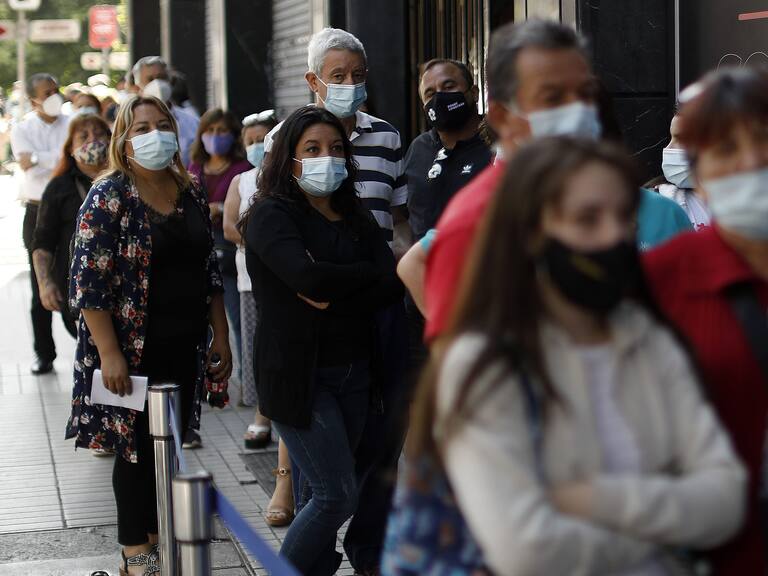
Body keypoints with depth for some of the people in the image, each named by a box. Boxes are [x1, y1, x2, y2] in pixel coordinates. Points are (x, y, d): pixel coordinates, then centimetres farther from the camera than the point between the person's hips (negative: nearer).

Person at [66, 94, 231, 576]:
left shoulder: (191, 192, 8)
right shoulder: (109, 197, -11)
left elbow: (210, 269, 14)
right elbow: (88, 282, -14)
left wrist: (220, 334, 10)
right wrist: (110, 354, -19)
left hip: (185, 347, 5)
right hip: (133, 350, -5)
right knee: (137, 447, 2)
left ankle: (159, 535, 25)